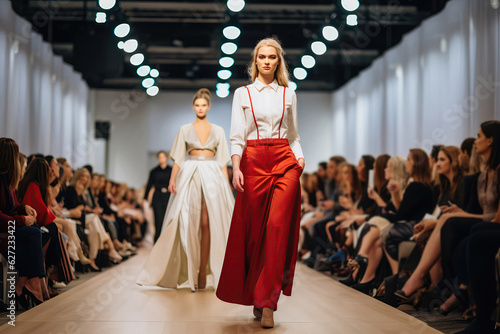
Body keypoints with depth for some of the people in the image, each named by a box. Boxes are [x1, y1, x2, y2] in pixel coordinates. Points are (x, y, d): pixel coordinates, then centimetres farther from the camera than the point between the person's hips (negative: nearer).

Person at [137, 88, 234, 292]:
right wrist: (172, 179, -7)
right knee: (189, 223, -6)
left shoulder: (218, 131, 12)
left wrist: (226, 184, 1)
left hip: (212, 176, 0)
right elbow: (178, 159, 6)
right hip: (189, 176, 0)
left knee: (207, 224, -7)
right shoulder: (185, 130, 10)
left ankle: (202, 273, -4)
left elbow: (223, 162, 10)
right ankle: (191, 273, 1)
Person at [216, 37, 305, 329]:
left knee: (278, 226, -14)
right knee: (254, 229, 1)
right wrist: (236, 168, -10)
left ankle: (267, 302, -14)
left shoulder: (288, 94, 14)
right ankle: (257, 296, 18)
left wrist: (300, 157, -1)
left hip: (285, 162, 0)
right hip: (253, 162, 0)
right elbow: (237, 136, 3)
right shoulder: (243, 93, 9)